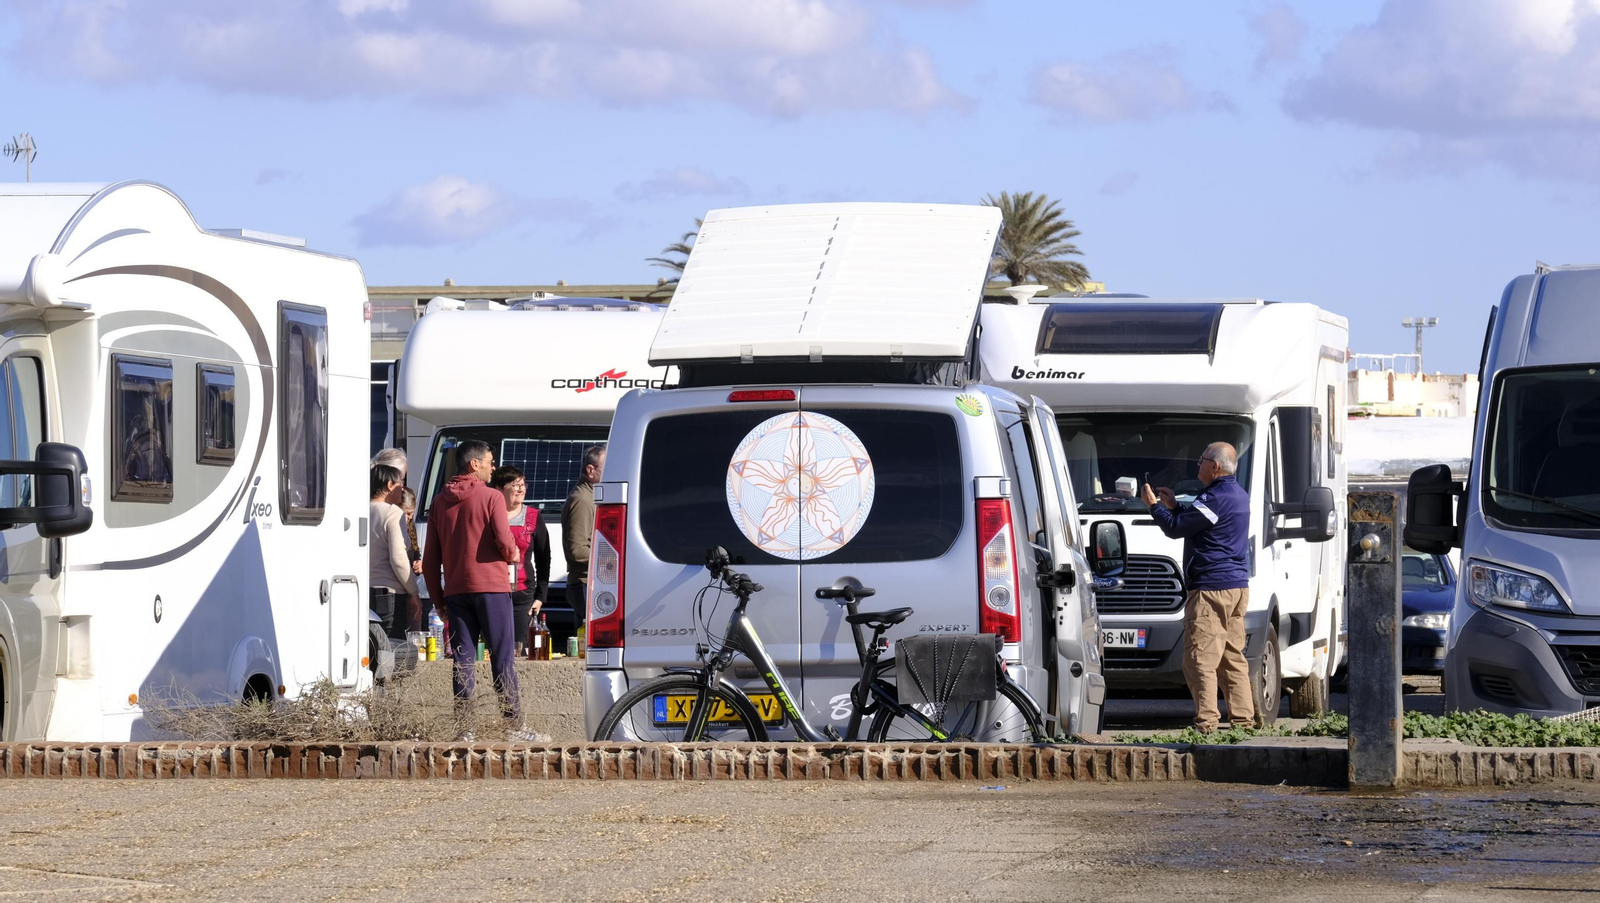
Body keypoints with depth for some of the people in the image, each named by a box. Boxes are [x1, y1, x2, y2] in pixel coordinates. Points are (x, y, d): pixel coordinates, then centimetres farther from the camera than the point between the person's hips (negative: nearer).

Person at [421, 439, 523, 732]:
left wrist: (437, 597, 15)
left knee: (462, 659, 4)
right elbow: (504, 542, -14)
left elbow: (430, 558, 10)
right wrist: (512, 556, 9)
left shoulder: (439, 502, 10)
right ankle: (513, 723, -2)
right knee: (503, 656, 0)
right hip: (491, 587, -4)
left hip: (456, 590, 4)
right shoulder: (491, 498, -5)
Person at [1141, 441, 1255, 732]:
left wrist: (1154, 505, 3)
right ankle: (1243, 717, 13)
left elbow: (1176, 528, -12)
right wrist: (1173, 505, 23)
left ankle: (1206, 722, -12)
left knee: (1200, 659, -9)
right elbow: (1194, 522, 25)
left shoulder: (1216, 498, -16)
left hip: (1211, 589, -10)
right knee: (1232, 657, 13)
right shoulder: (1239, 495, 16)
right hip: (1237, 587, 10)